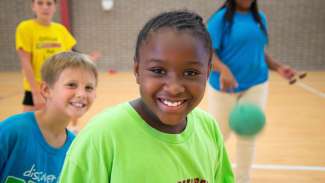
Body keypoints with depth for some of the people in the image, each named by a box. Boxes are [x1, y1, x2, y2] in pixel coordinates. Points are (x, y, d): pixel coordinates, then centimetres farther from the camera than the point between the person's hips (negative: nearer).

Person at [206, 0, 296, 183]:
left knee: (248, 135, 7)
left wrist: (278, 67, 0)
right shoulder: (222, 17, -9)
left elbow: (260, 51, 16)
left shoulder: (259, 17, 8)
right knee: (219, 134, 11)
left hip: (256, 85, 4)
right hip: (225, 86, -3)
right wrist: (223, 70, -35)